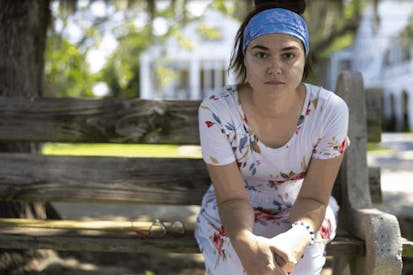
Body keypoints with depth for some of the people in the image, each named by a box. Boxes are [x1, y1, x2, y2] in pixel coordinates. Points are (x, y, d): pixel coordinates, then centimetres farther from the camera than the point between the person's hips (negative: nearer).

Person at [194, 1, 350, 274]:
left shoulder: (330, 110, -22)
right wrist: (245, 242, -45)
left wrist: (296, 238, -43)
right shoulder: (215, 111, -24)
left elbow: (313, 197, -19)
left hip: (300, 213, 1)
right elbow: (232, 198, -21)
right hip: (234, 215, -1)